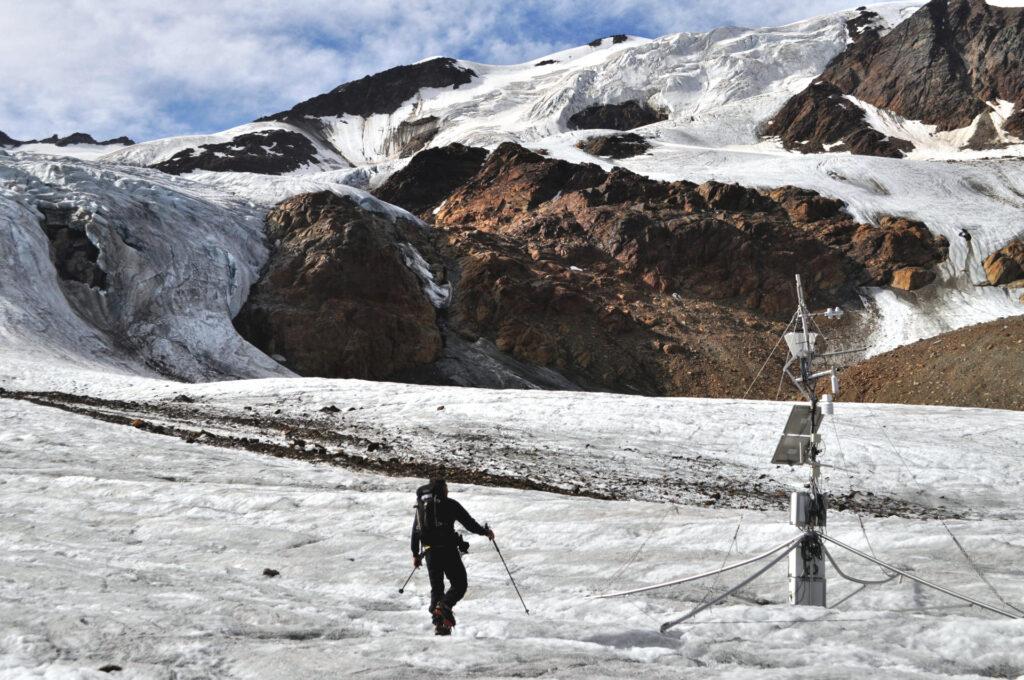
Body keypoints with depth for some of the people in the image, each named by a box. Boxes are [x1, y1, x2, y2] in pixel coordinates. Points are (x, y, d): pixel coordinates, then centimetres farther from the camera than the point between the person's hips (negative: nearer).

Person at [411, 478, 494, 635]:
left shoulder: (421, 505, 16)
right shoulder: (450, 504, 1)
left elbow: (415, 531, 20)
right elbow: (469, 522, 0)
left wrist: (415, 554, 28)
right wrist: (485, 532, 15)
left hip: (429, 552, 5)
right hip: (448, 550, -5)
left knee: (436, 587, 14)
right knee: (459, 584, 3)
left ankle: (438, 623, 2)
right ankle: (444, 606, -23)